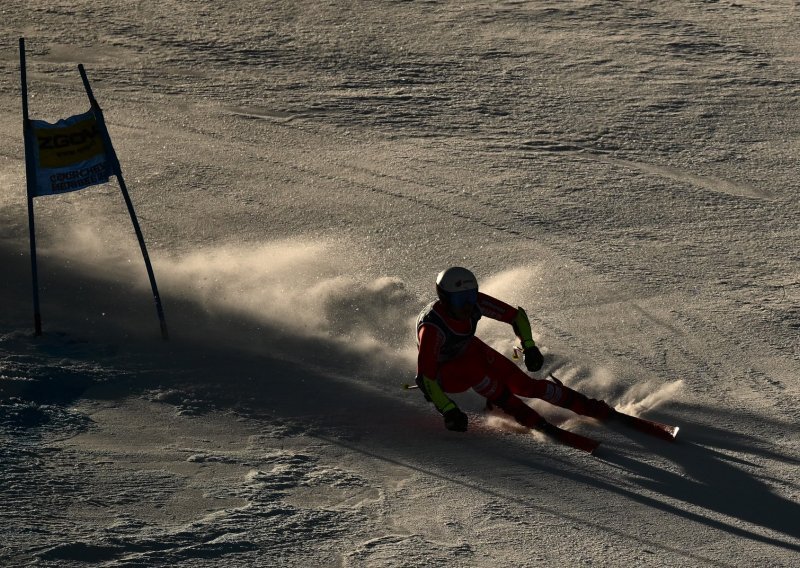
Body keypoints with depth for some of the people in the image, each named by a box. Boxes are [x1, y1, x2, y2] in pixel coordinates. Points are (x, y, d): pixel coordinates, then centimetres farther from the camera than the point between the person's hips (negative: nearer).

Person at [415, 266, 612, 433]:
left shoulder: (475, 302, -25)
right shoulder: (432, 327, -39)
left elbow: (516, 315, -11)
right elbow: (425, 377, -40)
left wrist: (529, 347, -24)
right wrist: (448, 410, -47)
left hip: (469, 350, 4)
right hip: (444, 374, -4)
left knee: (522, 384, -9)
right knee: (472, 367, -36)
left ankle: (598, 410, -2)